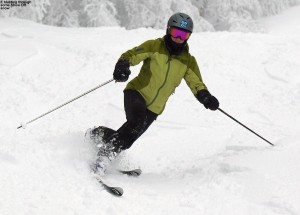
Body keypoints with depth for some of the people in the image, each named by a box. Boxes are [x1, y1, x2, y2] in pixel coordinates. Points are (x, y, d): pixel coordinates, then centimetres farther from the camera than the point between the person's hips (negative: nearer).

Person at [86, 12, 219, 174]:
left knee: (128, 137, 0)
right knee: (137, 122, -31)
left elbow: (197, 84, 0)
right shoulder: (154, 46, -5)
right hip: (137, 92, -4)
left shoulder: (188, 61, 3)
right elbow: (131, 55, -12)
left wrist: (206, 97, -21)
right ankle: (105, 154, -20)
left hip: (154, 109, 4)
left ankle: (96, 134, 27)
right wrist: (122, 66, -35)